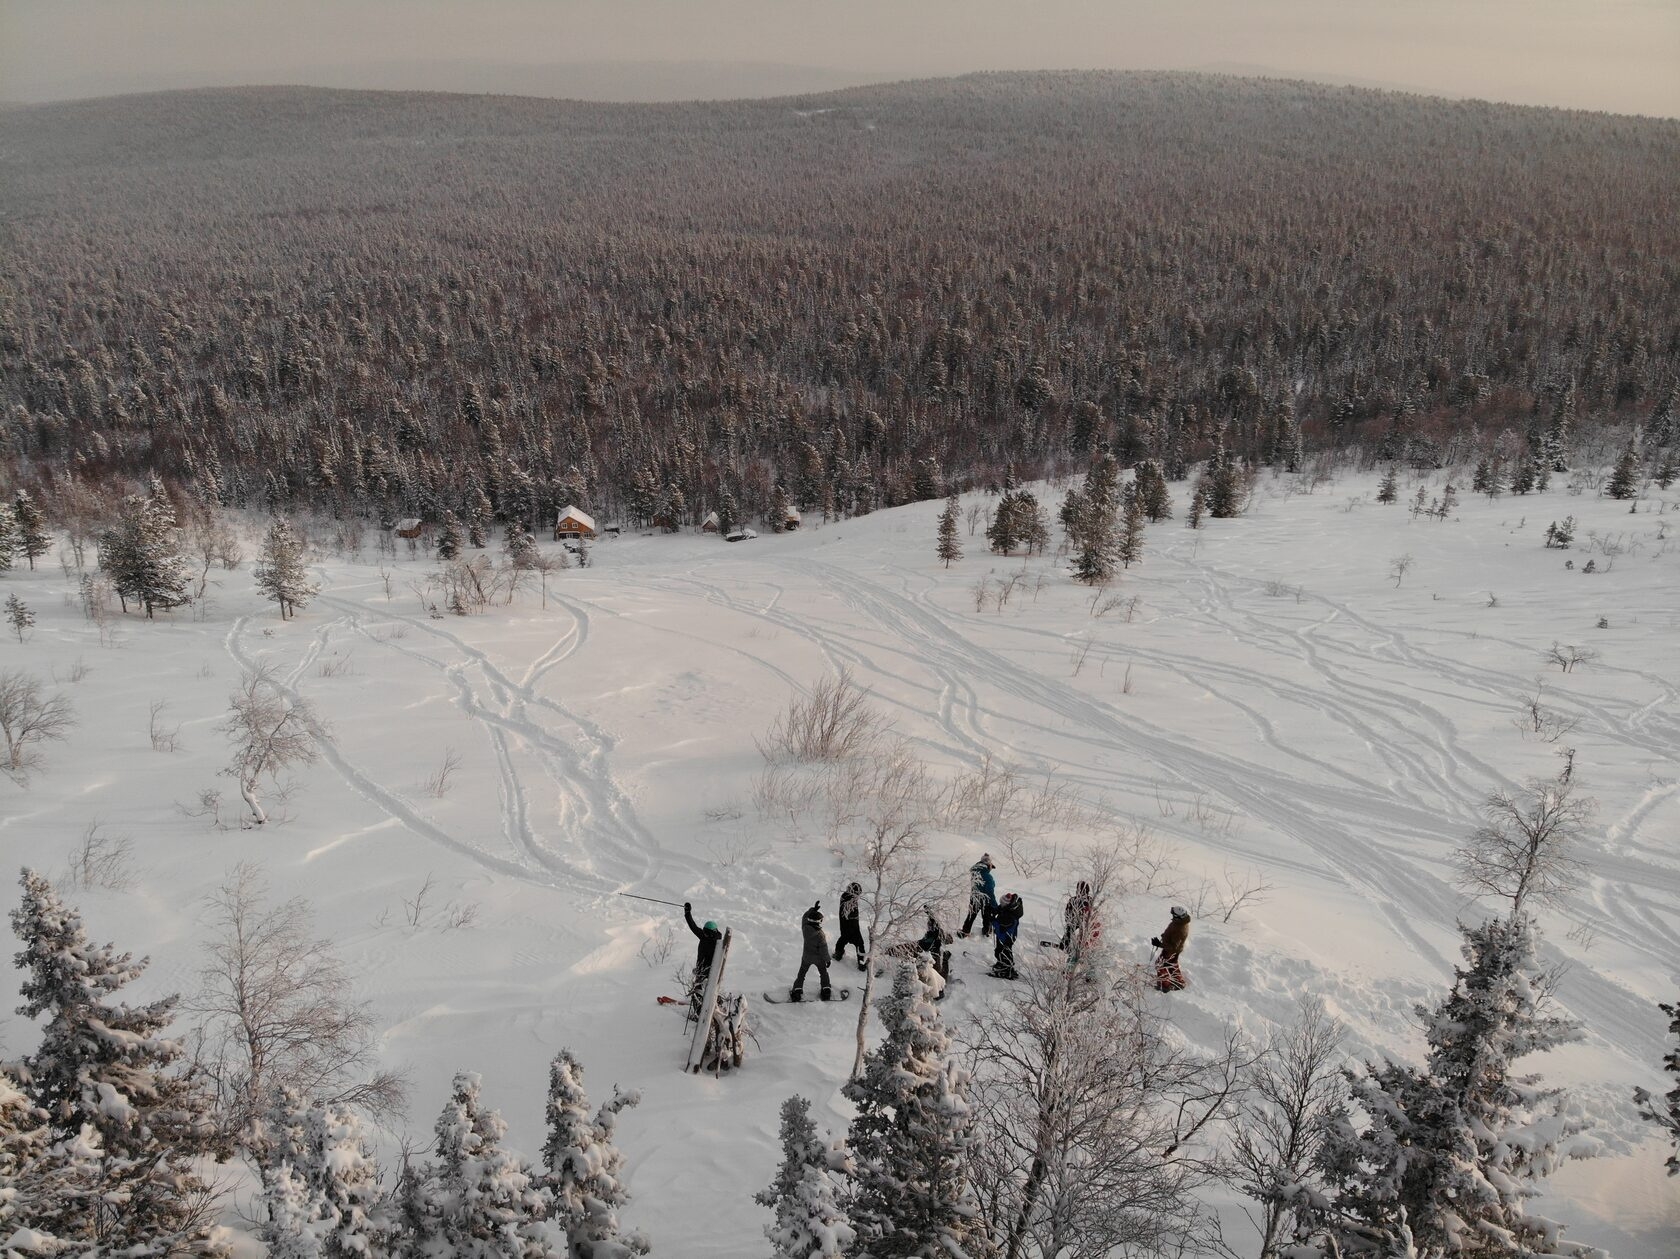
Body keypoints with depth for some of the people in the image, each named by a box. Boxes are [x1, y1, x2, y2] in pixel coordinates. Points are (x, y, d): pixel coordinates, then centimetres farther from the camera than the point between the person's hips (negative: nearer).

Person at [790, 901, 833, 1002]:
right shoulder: (821, 934, -32)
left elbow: (805, 916, -2)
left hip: (806, 957, 2)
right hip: (819, 958, -2)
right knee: (824, 973, 24)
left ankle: (797, 991, 19)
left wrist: (813, 909, -3)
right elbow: (823, 949, -21)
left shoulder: (805, 928, -23)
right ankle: (826, 991, 30)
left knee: (801, 974, 21)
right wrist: (827, 959, -7)